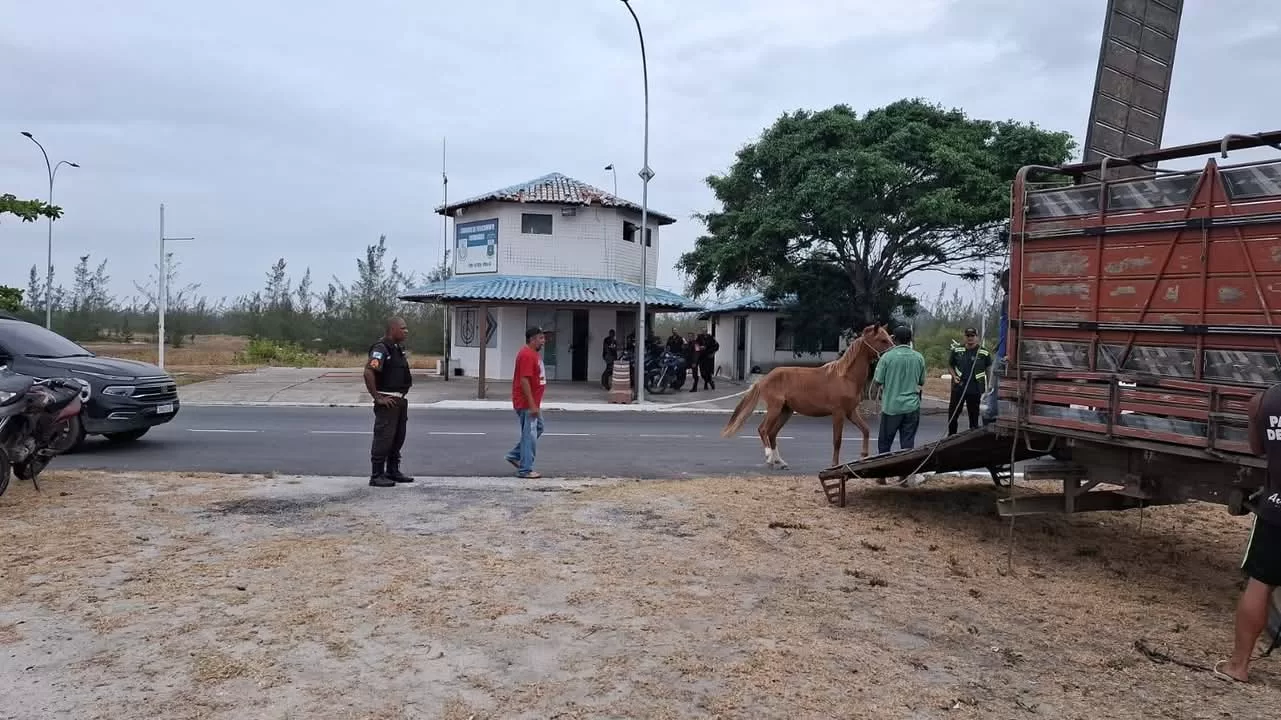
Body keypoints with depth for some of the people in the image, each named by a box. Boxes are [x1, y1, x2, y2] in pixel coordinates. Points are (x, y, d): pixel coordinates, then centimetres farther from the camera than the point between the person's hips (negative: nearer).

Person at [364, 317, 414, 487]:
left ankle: (393, 471, 26)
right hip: (388, 401, -9)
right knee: (384, 438, -6)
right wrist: (377, 398, -22)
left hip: (401, 400, 9)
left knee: (398, 438, 15)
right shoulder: (381, 348, -16)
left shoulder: (399, 348, 14)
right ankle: (377, 476, 0)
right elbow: (368, 373, -26)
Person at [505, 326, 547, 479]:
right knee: (530, 435, -4)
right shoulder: (527, 355, -19)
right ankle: (525, 470, 3)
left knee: (538, 428, 20)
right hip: (527, 403, -11)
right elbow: (524, 380, -25)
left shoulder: (533, 353, 14)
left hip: (533, 403, 11)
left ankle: (515, 455, 27)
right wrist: (532, 405, -25)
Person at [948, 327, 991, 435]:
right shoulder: (957, 351, 3)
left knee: (974, 415, 8)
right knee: (953, 414, 7)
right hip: (958, 388, 2)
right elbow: (950, 365, 14)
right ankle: (951, 436, 20)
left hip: (975, 390, -2)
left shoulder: (984, 353, -2)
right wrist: (954, 376, -5)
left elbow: (989, 370, 6)